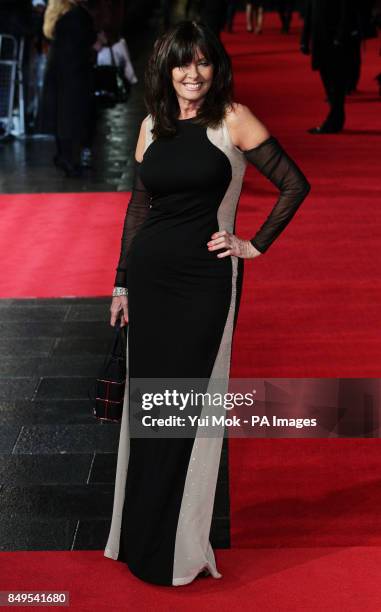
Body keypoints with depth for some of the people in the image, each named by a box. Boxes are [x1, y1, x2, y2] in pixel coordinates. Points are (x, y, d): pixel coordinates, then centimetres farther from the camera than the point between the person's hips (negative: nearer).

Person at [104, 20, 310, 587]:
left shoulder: (233, 119, -6)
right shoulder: (152, 125, 9)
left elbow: (295, 184, -6)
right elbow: (138, 207, 13)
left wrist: (255, 245, -6)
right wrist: (122, 283, 11)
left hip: (206, 279, -5)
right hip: (150, 274, 5)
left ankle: (178, 548, 11)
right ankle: (141, 538, 23)